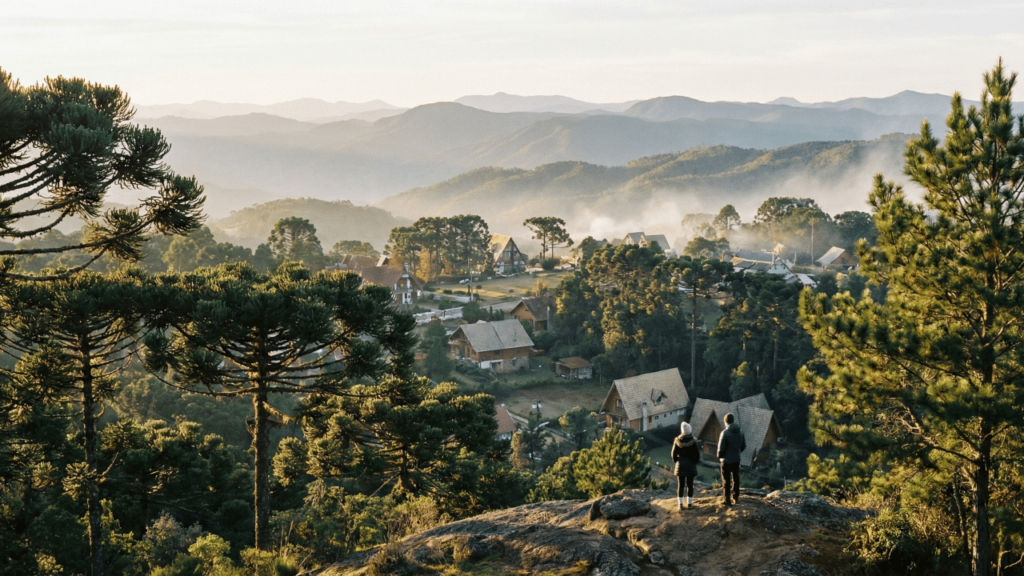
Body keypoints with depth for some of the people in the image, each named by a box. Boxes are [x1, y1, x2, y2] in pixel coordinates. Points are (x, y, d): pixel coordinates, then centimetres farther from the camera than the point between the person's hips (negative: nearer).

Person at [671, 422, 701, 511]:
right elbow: (697, 453, -8)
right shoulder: (693, 441, -12)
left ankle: (680, 505, 5)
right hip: (691, 466, -1)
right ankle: (689, 503, 12)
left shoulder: (677, 440, -8)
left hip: (680, 466, 1)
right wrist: (695, 461, 9)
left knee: (680, 485, 6)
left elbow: (674, 453, -3)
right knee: (690, 485, 9)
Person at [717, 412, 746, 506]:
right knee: (735, 479, 19)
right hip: (736, 460, 5)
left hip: (726, 460, -5)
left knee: (726, 481, 7)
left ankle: (727, 500, 11)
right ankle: (736, 498, 27)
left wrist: (719, 457, 2)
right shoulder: (740, 432, -4)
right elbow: (743, 446, 5)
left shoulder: (725, 433, -21)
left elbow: (721, 448, -17)